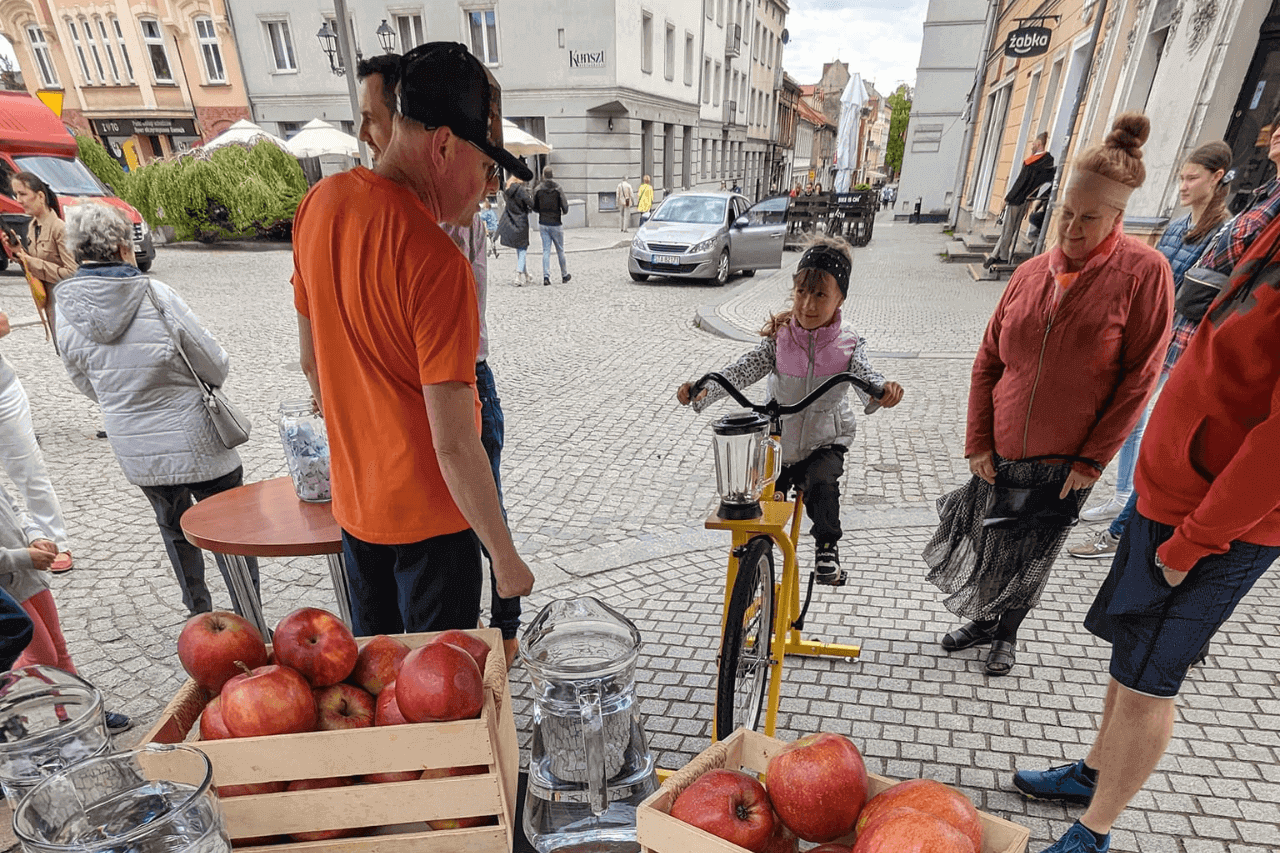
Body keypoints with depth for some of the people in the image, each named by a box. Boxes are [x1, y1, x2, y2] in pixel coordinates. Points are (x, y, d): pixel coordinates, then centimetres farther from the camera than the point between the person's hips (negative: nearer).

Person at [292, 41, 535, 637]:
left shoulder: (318, 203, -2)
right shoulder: (438, 263, -27)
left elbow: (310, 360, 9)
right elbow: (453, 445, -27)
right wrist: (507, 559, -15)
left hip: (352, 500, 7)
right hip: (430, 515, -7)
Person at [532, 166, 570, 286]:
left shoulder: (538, 190, -2)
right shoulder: (558, 189, -9)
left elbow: (534, 207, 4)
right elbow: (565, 208, -12)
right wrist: (564, 211, 11)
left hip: (543, 224, 2)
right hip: (556, 224, -2)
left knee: (546, 250, 4)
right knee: (560, 250, 10)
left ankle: (546, 276, -8)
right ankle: (564, 275, 21)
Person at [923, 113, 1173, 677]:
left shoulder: (1144, 272, -10)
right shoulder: (1032, 272, 0)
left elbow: (1139, 377, -9)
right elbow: (988, 361, 3)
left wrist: (1093, 458, -11)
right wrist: (978, 440, -2)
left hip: (1066, 460, -3)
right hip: (1000, 452, 3)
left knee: (1029, 559, 13)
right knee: (985, 543, 15)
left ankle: (1007, 633, 38)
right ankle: (984, 621, 40)